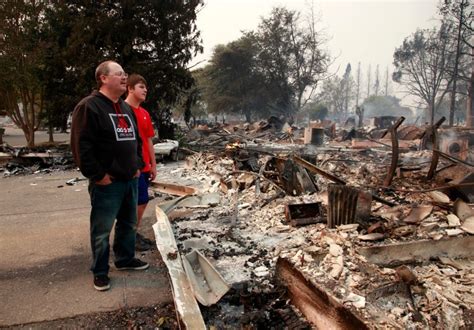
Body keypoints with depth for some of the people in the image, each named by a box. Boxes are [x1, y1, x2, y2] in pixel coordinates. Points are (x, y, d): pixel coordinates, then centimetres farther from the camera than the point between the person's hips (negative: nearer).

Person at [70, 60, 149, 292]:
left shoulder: (126, 108, 14)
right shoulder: (89, 106, -13)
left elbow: (136, 140, 23)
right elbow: (81, 146, -19)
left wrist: (137, 165, 14)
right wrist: (98, 175, -19)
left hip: (130, 179, 8)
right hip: (107, 183, -8)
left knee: (129, 224, 19)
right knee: (102, 230, 3)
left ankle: (125, 259, 37)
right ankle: (100, 272, 19)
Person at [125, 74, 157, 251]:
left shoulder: (145, 113, 12)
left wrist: (153, 165, 14)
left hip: (144, 166, 8)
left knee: (139, 202, 13)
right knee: (141, 201, -5)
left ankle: (134, 233, 25)